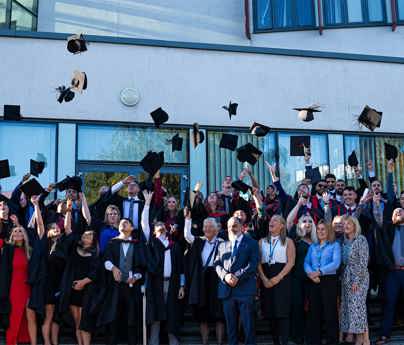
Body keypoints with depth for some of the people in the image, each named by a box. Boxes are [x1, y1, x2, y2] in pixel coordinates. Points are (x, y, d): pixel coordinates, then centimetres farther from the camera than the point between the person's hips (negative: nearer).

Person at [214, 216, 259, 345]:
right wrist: (225, 275, -10)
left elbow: (253, 264, -4)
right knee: (230, 325, 7)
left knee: (248, 325, -3)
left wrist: (237, 276, -14)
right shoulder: (222, 245, 19)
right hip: (227, 290, 4)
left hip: (245, 289, -4)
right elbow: (217, 264, 10)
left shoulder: (251, 243, 7)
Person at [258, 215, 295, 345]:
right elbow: (258, 262, 6)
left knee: (282, 312, -7)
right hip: (266, 280, 3)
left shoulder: (288, 241, 3)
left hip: (282, 279, -3)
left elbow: (291, 262, -6)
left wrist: (277, 278, -15)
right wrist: (264, 279, -8)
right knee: (271, 312, 4)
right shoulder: (262, 241, 13)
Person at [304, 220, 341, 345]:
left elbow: (336, 263, -13)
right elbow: (306, 263, 6)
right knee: (314, 312, 8)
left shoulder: (335, 245, 1)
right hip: (314, 282, 5)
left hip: (329, 281, -4)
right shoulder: (312, 246, 15)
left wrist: (319, 272, -20)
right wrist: (310, 273, -15)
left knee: (330, 312, -2)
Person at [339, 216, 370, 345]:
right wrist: (343, 277, 5)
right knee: (346, 306, 4)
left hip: (359, 277, -7)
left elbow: (363, 262, -12)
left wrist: (357, 280, -16)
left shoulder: (361, 239, -7)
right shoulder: (345, 242, 13)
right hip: (346, 277, 7)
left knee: (357, 305, -10)